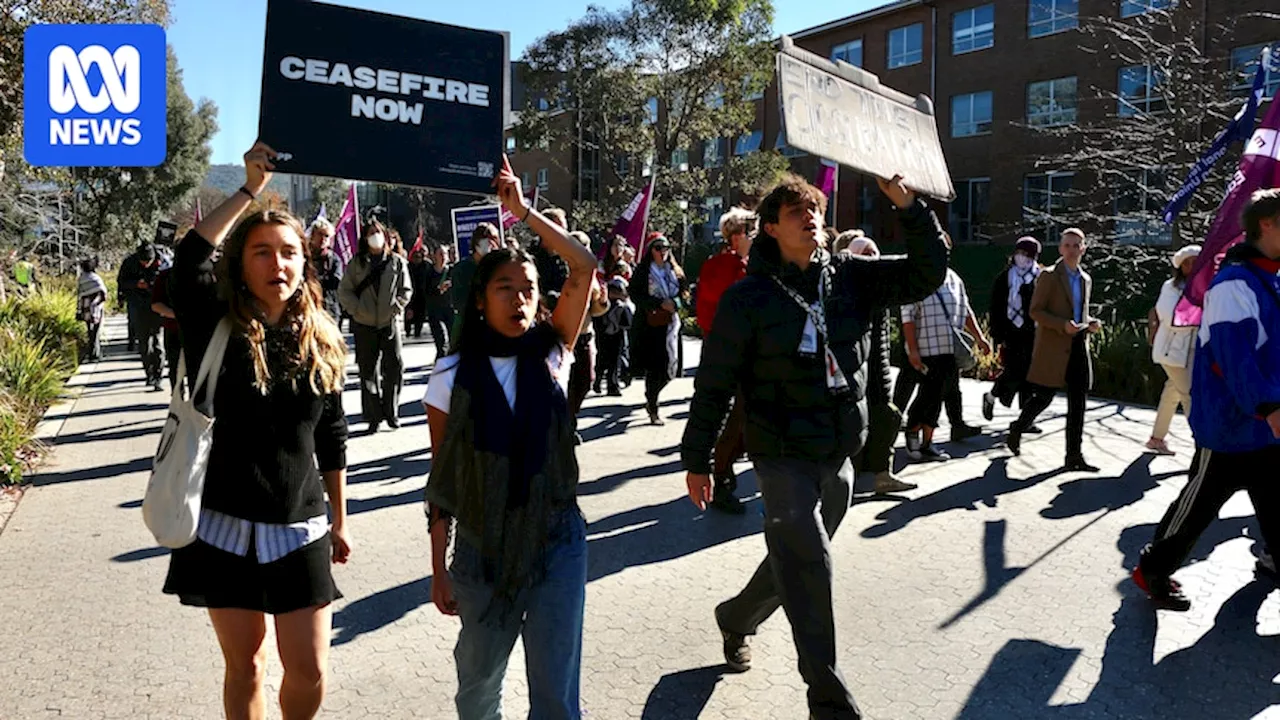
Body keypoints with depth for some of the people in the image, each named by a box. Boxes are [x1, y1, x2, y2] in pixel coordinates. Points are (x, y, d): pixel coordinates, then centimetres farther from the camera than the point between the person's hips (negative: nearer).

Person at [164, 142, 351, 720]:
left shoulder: (321, 341, 2)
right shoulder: (219, 331, -6)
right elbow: (189, 263, -26)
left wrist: (339, 520, 12)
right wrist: (249, 190, -24)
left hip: (299, 530, 2)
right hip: (227, 527, -1)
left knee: (310, 671, 4)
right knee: (245, 666, 12)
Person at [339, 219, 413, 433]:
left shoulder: (397, 262, 5)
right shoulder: (356, 263, 5)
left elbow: (405, 290, 5)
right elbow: (344, 291, 3)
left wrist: (395, 309, -8)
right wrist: (357, 310, -9)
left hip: (391, 323, 0)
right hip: (364, 325, 0)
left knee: (395, 367, -3)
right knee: (368, 371, 3)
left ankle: (391, 412, 12)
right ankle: (374, 417, 10)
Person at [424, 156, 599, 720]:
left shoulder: (551, 356, -3)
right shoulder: (453, 375, -6)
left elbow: (584, 268, -12)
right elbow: (441, 481, -2)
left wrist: (525, 212, -11)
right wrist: (439, 568, -1)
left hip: (556, 542, 0)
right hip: (482, 547, 0)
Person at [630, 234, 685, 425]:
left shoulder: (675, 271, 13)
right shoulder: (642, 271, 0)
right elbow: (635, 295, -8)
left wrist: (674, 303, -10)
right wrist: (660, 303, -16)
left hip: (671, 324, 4)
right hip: (649, 325, -4)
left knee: (670, 368, 2)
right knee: (654, 368, -5)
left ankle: (650, 399, 28)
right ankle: (653, 409, 8)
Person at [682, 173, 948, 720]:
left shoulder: (851, 278, 2)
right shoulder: (749, 297, -9)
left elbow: (928, 273, -2)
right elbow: (713, 384, -6)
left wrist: (908, 205, -14)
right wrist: (696, 460, -3)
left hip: (840, 458, 5)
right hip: (784, 457, -5)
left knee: (795, 563, 20)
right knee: (811, 570, -11)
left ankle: (736, 619, 48)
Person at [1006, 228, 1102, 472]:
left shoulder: (1086, 279, 17)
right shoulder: (1049, 276, -3)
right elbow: (1035, 311, -8)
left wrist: (1091, 323, 4)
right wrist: (1063, 325, -20)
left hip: (1078, 347, 6)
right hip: (1053, 347, -6)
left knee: (1078, 403, 2)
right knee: (1044, 397, -2)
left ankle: (1074, 456, 4)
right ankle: (1016, 432, 24)